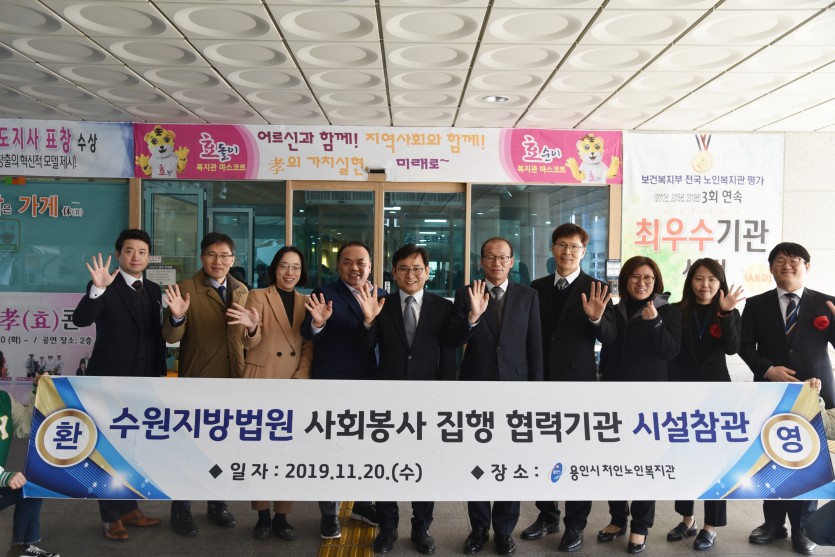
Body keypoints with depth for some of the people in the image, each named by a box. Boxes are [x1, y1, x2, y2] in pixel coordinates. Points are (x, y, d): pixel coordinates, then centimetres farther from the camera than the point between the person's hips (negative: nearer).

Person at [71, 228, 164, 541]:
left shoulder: (153, 290, 7)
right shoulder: (105, 288, -10)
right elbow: (80, 320, -25)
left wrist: (159, 375, 8)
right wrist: (97, 288, -40)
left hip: (144, 383, 6)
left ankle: (129, 508, 28)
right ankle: (111, 517, 17)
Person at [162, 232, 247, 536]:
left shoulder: (241, 291, 6)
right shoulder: (186, 289, -10)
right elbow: (171, 337, -17)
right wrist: (176, 317, -35)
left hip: (233, 382, 5)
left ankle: (217, 504, 32)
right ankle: (181, 509, 22)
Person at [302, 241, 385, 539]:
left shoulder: (382, 296, 4)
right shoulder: (325, 294, -9)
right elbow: (308, 334, -20)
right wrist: (317, 323, -39)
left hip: (370, 384, 4)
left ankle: (360, 502, 36)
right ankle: (329, 513, 21)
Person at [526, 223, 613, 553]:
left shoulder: (596, 290, -3)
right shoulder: (537, 288, 8)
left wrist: (597, 318, -29)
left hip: (578, 381, -4)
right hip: (541, 381, 4)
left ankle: (575, 525, 18)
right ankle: (547, 515, 29)